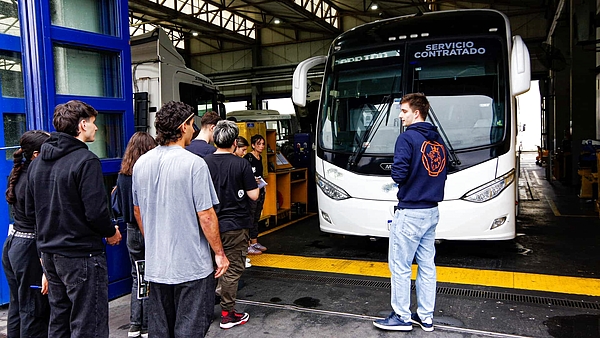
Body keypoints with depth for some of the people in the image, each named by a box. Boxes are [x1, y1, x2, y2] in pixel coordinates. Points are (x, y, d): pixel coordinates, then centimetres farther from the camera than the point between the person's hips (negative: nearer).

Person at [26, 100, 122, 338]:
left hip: (49, 253, 9)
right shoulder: (86, 160, -17)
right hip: (81, 255, -8)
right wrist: (111, 233, -4)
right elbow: (96, 212, -21)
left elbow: (30, 210, 14)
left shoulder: (37, 162, 9)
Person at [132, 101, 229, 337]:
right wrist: (219, 253, -5)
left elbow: (138, 212, 13)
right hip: (191, 265, -6)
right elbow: (206, 216, -17)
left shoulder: (141, 164, 3)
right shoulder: (193, 163, -17)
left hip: (156, 265, 6)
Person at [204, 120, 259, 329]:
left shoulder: (204, 163, -3)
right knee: (232, 270, 5)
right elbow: (253, 195, -9)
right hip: (235, 225, -4)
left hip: (212, 224, 4)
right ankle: (228, 315, 13)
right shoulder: (241, 164, -11)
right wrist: (256, 185, 11)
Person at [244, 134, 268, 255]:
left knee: (256, 218, 14)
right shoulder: (248, 158, -13)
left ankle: (254, 242, 23)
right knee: (250, 219, -6)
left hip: (260, 191, 9)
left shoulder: (260, 158, 14)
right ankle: (248, 246, -2)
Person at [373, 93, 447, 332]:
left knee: (400, 267, 3)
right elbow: (442, 175, 18)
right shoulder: (438, 140, 11)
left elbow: (398, 175, -20)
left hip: (409, 213, -8)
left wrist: (397, 166, 0)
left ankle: (402, 317, 13)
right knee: (426, 265, 13)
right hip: (431, 211, 8)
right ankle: (425, 317, 22)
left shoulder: (407, 137, -14)